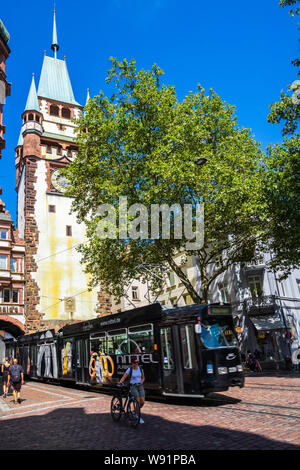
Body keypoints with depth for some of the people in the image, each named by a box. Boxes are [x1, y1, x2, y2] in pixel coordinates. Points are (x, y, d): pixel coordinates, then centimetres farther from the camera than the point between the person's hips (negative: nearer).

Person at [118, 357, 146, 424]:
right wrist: (120, 382, -31)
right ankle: (139, 417, 2)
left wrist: (142, 381, -6)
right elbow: (123, 378, -12)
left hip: (140, 386, 4)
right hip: (133, 386, -4)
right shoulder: (129, 370, -7)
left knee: (142, 402, -6)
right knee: (138, 401, -16)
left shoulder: (140, 369, 4)